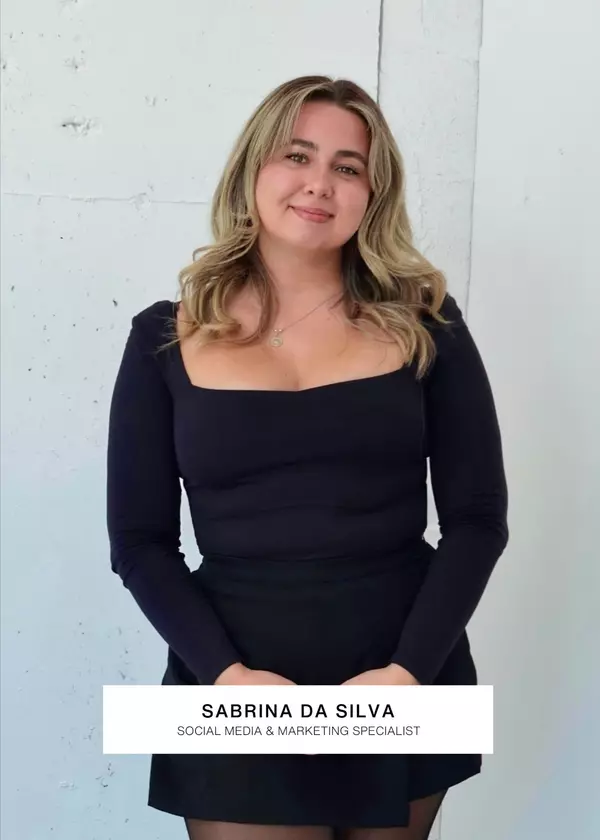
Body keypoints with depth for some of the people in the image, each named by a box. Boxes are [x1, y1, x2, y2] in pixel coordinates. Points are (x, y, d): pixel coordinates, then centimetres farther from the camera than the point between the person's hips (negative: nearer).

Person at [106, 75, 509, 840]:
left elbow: (478, 519, -2)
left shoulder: (424, 323, -1)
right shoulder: (167, 339, -1)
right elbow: (139, 542, 0)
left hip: (404, 689, 2)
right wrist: (223, 671, -13)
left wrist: (409, 668, -13)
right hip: (240, 695, -1)